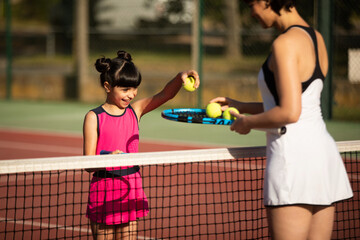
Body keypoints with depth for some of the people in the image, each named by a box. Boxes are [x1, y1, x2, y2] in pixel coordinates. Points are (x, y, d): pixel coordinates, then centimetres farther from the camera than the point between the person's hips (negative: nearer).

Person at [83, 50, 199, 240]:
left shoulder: (135, 111, 6)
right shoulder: (94, 118, -6)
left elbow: (166, 94, -6)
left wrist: (181, 77, -26)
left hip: (131, 188, 4)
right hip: (104, 188, -4)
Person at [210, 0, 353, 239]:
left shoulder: (285, 43, -13)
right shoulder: (316, 39, 14)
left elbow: (289, 113, -20)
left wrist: (248, 122, -3)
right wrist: (240, 106, 21)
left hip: (294, 154, -9)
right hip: (323, 151, 9)